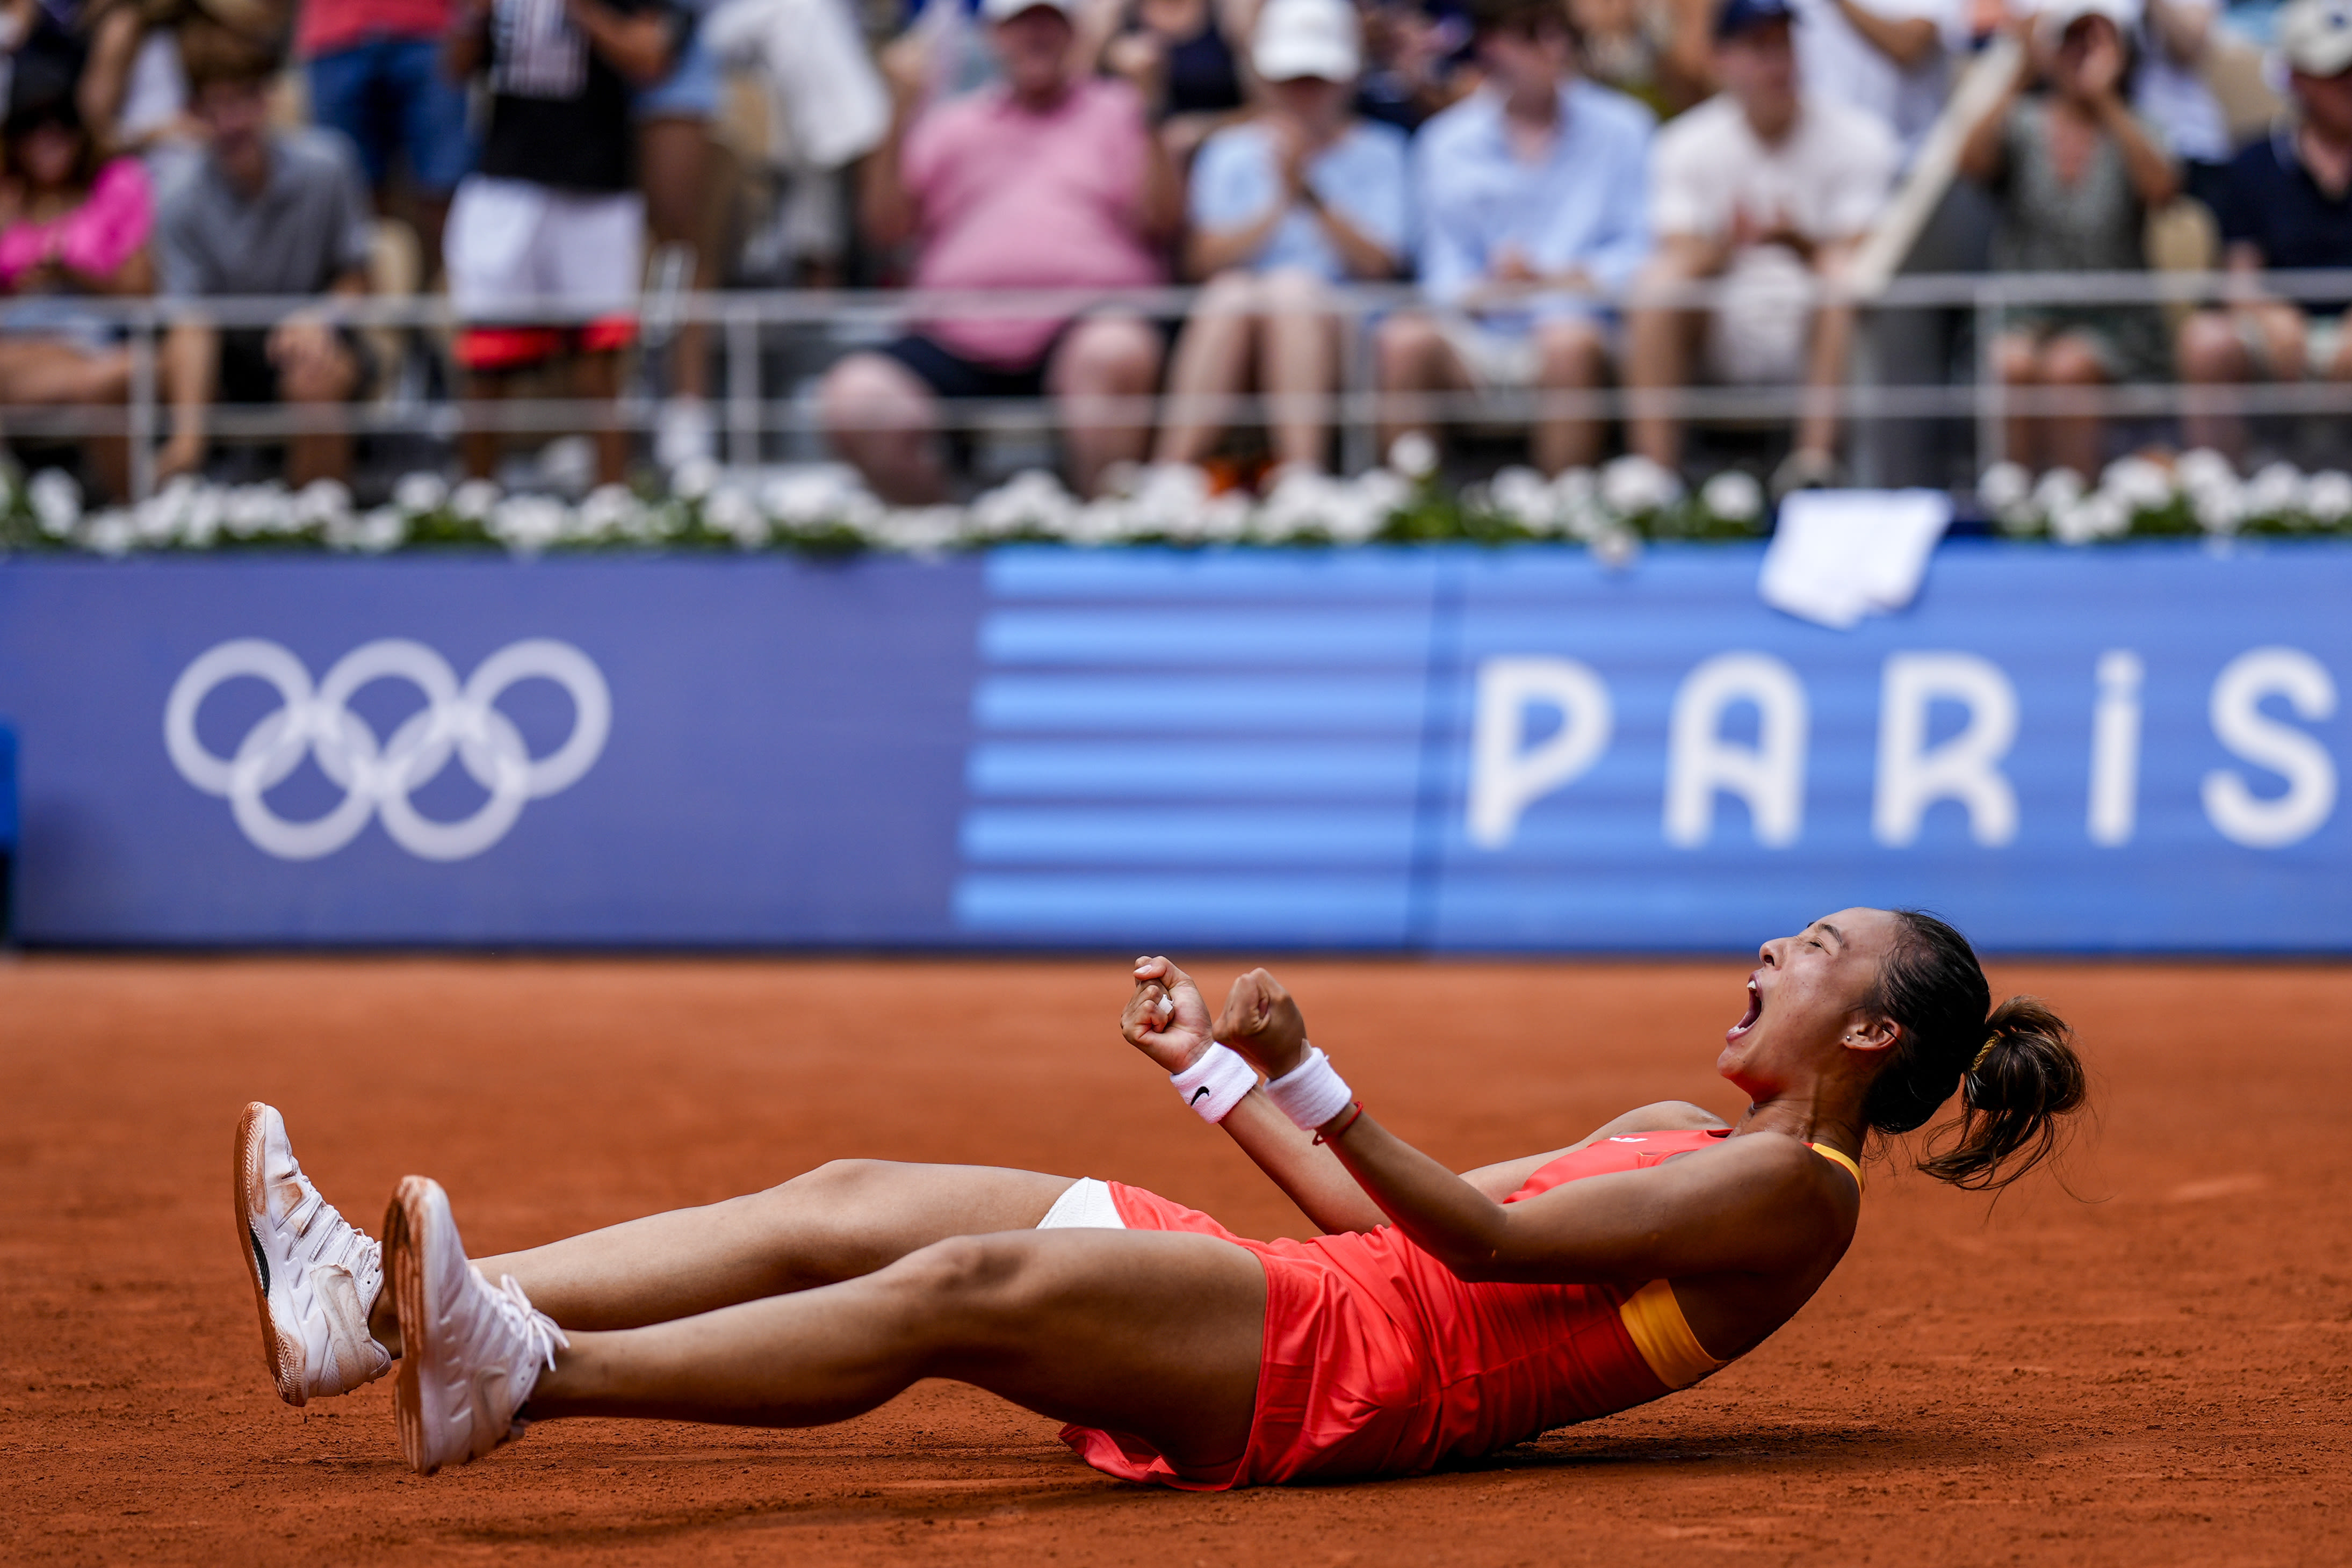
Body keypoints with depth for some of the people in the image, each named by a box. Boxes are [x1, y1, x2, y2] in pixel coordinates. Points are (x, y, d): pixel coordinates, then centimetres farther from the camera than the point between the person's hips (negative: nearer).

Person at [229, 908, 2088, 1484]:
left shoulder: (1795, 1189, -2)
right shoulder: (1682, 1132, 28)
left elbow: (1483, 1236, -15)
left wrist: (1308, 1073, -23)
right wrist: (1223, 1073, 25)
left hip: (1364, 1369, -9)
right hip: (1332, 1305, 9)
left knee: (965, 1285, -30)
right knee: (845, 1203, -6)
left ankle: (521, 1377, -44)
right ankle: (382, 1309, -16)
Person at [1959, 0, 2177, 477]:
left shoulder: (2135, 130, 4)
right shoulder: (2024, 124, 6)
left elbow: (2162, 189, -17)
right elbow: (1972, 164, -14)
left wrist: (2105, 100, -19)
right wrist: (2018, 84, -22)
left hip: (2114, 319, -1)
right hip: (2025, 316, 1)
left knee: (2067, 367, -32)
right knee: (2017, 365, -31)